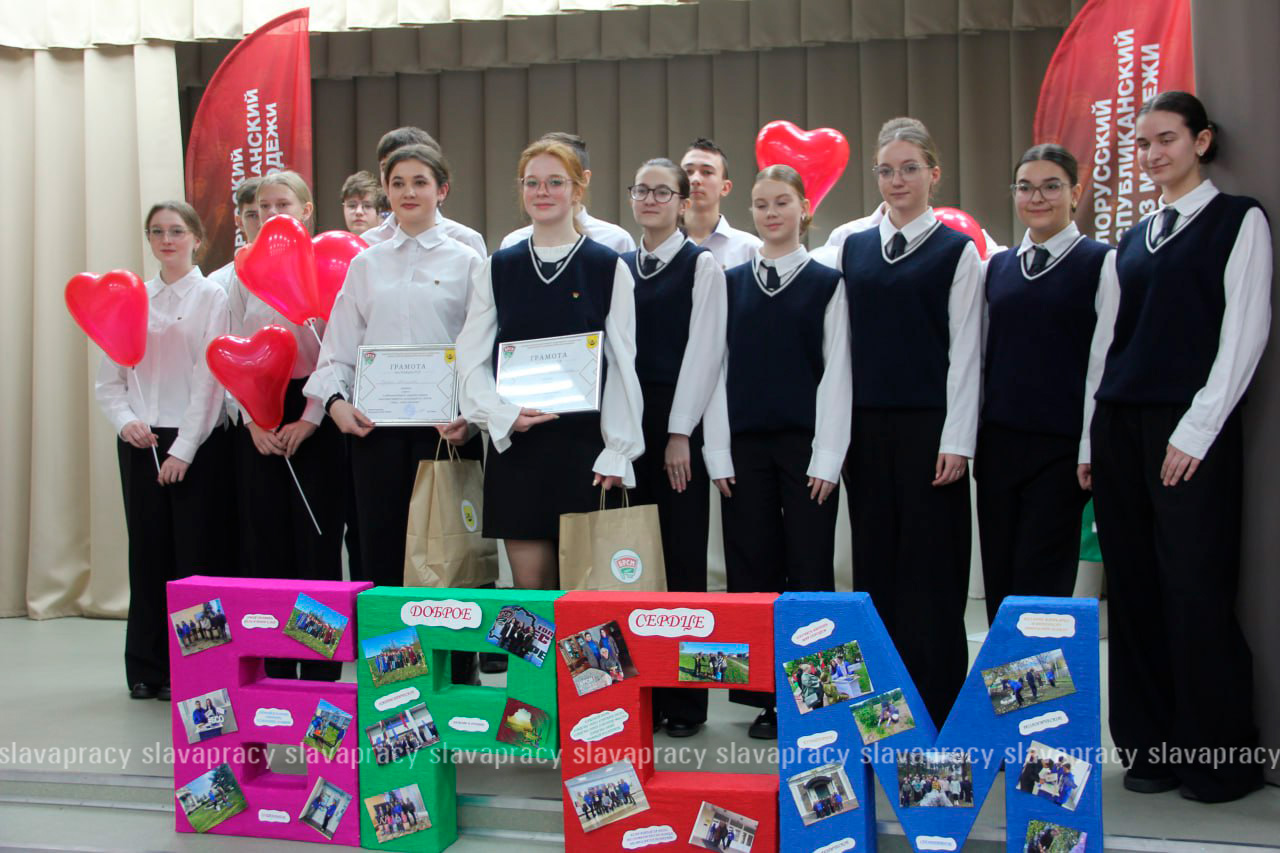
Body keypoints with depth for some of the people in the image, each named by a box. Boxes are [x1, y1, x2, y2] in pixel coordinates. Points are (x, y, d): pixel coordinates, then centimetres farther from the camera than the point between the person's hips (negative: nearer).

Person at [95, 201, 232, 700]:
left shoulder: (212, 296, 0)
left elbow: (209, 379, -7)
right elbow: (109, 381, 11)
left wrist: (184, 449, -12)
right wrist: (125, 421, -8)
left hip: (198, 442, -3)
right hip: (141, 443, 4)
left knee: (196, 555, -2)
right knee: (148, 554, 6)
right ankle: (147, 669, 15)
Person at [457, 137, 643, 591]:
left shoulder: (608, 268, 2)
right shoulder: (498, 268, 9)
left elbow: (622, 365, 0)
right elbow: (471, 358, 7)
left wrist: (617, 453, -6)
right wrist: (502, 414, -10)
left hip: (583, 444, -2)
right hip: (515, 444, 2)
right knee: (528, 583, 4)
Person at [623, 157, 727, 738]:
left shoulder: (702, 265, 1)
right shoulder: (619, 268, 15)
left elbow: (704, 351, -7)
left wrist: (680, 433, -13)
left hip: (679, 426, -4)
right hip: (628, 423, 5)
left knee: (682, 557, -2)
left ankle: (685, 699, 5)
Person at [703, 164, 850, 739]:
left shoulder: (827, 283, 3)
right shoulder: (730, 283, 9)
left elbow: (837, 372, -1)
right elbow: (718, 368, 7)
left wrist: (827, 457, -9)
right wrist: (718, 452, 0)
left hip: (805, 444, -2)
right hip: (744, 444, 2)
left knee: (809, 571, -1)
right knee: (751, 569, 3)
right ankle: (763, 697, 12)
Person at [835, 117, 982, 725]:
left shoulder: (957, 251, 2)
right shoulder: (853, 248, 12)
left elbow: (965, 349, -3)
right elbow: (843, 343, 12)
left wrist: (957, 439, -10)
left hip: (929, 424, -4)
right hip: (866, 425, 4)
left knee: (929, 564, -1)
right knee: (874, 561, 6)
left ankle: (936, 706, 7)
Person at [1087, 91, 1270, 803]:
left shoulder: (1238, 220, 2)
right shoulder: (1130, 243, 18)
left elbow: (1245, 331, -6)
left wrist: (1196, 429, -13)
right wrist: (1091, 437, 9)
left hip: (1192, 430, -5)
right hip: (1121, 425, 6)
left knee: (1196, 592, -7)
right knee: (1136, 592, 6)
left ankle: (1222, 758, 5)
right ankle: (1154, 746, 14)